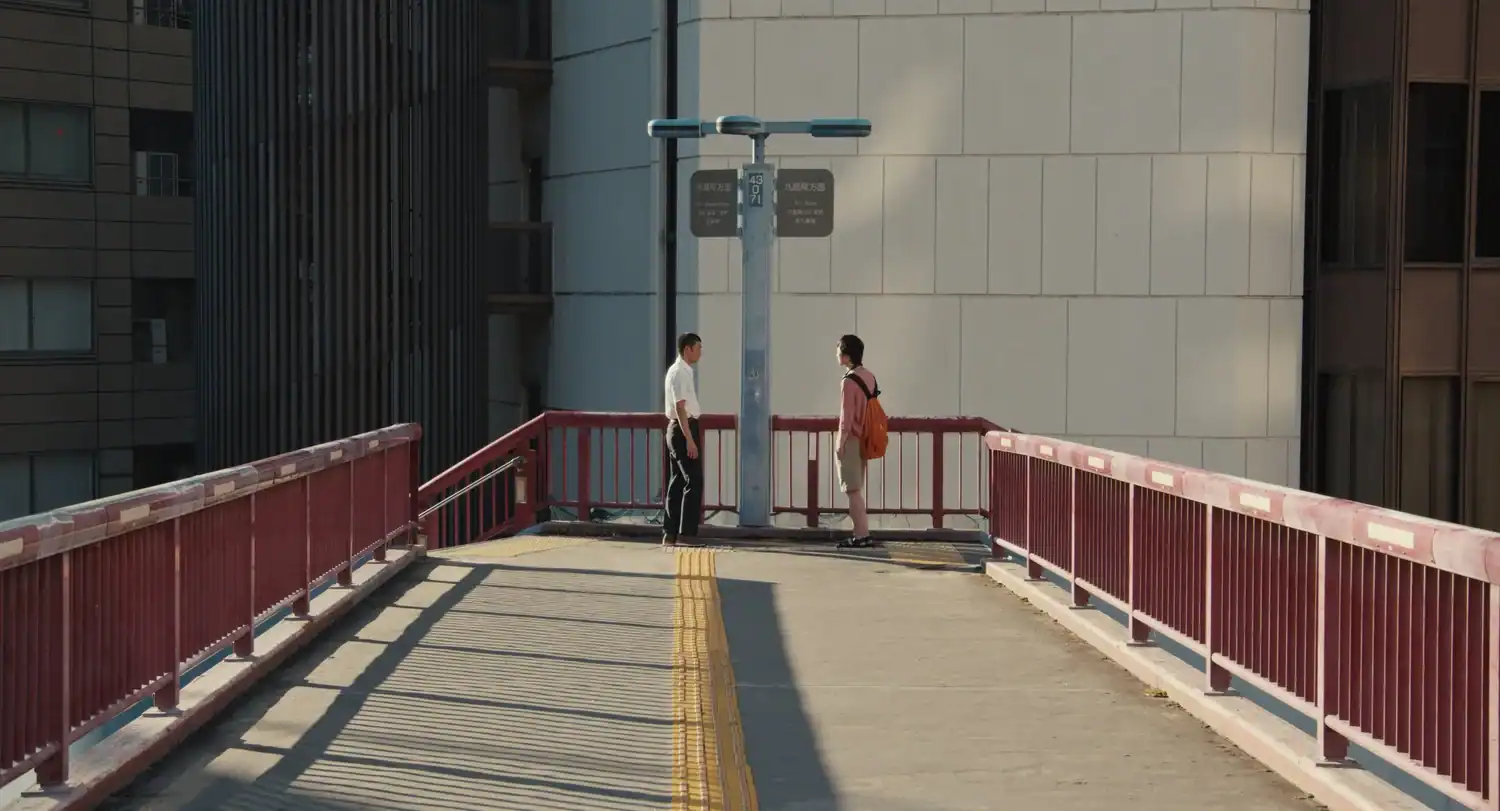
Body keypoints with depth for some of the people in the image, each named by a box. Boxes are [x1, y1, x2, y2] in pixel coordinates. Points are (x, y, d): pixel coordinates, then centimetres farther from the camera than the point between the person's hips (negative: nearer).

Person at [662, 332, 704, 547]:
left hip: (679, 429, 10)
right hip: (683, 429, -10)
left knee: (677, 482, 12)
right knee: (694, 482, -10)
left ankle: (669, 534, 16)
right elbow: (680, 407, -22)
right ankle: (685, 534, -10)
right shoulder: (680, 373, -16)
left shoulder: (685, 372, 15)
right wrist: (689, 438, -25)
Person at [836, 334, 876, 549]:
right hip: (863, 439, 9)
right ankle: (863, 534, 16)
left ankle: (860, 536, -4)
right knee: (857, 489, 15)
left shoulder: (849, 381, -18)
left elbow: (847, 416, -19)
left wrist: (840, 442, -14)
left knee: (852, 490, -4)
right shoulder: (869, 376, 8)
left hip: (850, 440, -9)